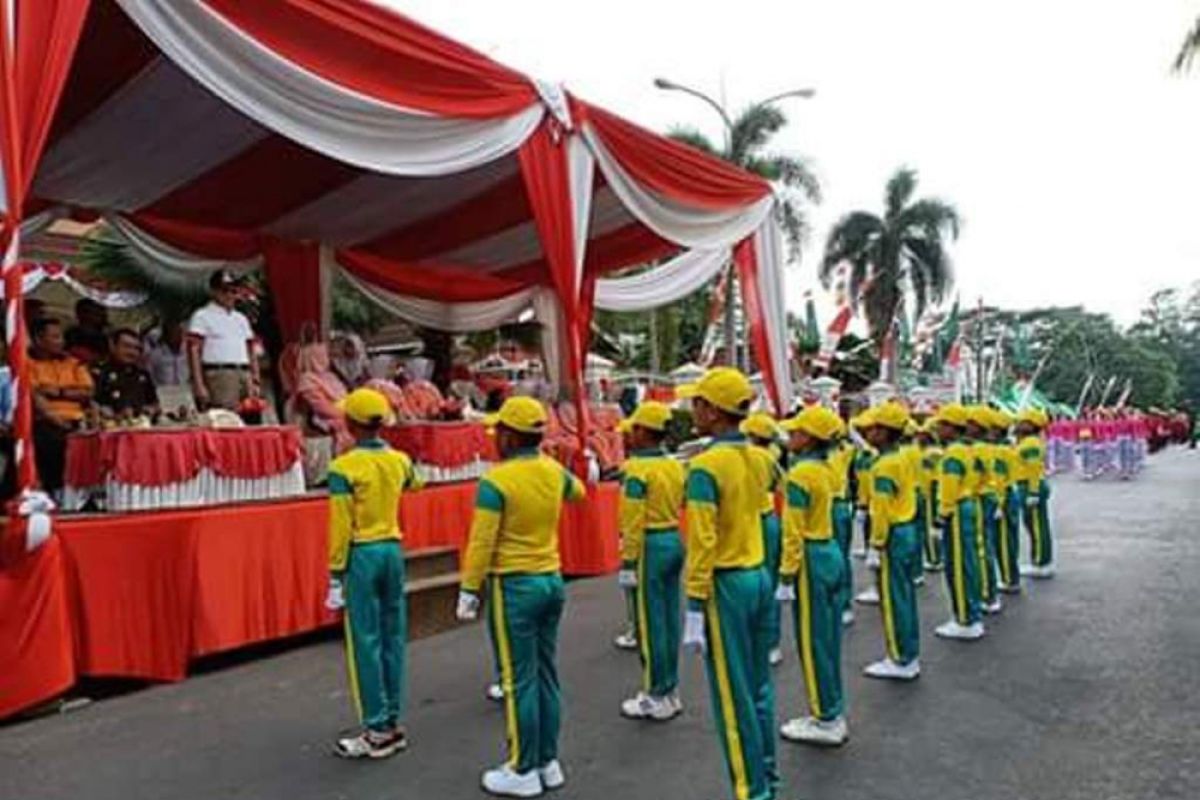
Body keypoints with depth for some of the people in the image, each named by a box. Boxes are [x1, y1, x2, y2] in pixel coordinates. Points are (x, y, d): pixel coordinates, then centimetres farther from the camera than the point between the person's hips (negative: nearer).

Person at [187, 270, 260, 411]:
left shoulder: (241, 319, 22)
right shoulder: (202, 316, 4)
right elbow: (193, 351, -4)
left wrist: (256, 381, 12)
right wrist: (199, 385, -13)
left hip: (244, 375, 6)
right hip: (219, 375, -6)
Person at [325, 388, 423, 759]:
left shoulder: (344, 467, -12)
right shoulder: (400, 460, 4)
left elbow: (341, 528, -13)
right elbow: (415, 484, 28)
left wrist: (335, 578, -6)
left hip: (362, 555, -6)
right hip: (393, 551, 6)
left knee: (366, 642, 2)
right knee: (393, 638, 12)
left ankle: (378, 732, 8)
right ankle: (395, 723, 20)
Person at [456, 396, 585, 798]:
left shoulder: (496, 480, -16)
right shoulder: (554, 471, 2)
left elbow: (481, 544, -15)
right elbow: (578, 492, 26)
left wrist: (468, 591, -5)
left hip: (514, 587, -6)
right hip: (552, 581, 7)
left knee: (519, 680, 3)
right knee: (546, 674, 14)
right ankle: (548, 762, 25)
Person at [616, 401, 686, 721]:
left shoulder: (637, 469, -15)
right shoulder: (675, 465, 8)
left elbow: (633, 522, -17)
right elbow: (685, 504, 10)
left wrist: (627, 563, -14)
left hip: (650, 547, -8)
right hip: (675, 541, 8)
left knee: (650, 623, 2)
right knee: (670, 619, 14)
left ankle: (657, 698, 12)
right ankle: (670, 690, 25)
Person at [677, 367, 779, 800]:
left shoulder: (705, 466, -18)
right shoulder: (759, 458, 3)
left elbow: (702, 545, -21)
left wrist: (694, 609, -18)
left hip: (727, 585, -8)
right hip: (760, 577, 8)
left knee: (733, 696, 6)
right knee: (760, 687, 19)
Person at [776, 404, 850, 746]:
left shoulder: (800, 474, -17)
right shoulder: (828, 469, 7)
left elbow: (794, 533, -19)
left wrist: (786, 577, -15)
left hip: (812, 560, -9)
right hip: (833, 553, 9)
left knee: (813, 642, 3)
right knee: (828, 639, 16)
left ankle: (826, 721, 14)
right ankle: (833, 712, 28)